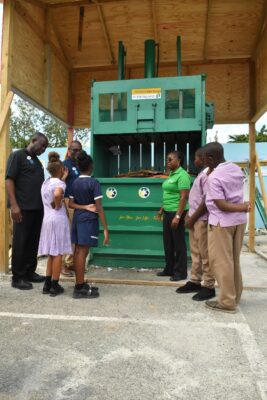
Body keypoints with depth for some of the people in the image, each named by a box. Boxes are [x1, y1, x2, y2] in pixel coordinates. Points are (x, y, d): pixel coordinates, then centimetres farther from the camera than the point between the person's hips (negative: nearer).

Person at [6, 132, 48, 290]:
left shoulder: (37, 161, 20)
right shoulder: (17, 156, -1)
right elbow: (9, 180, -9)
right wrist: (14, 205, -17)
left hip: (38, 208, 7)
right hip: (23, 208, -7)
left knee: (33, 241, 11)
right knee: (20, 242, -1)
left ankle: (30, 272, 21)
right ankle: (18, 277, 7)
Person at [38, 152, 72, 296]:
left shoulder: (46, 182, 12)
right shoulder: (59, 183, -13)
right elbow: (57, 194, -32)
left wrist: (63, 178, 15)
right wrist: (57, 206, -16)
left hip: (47, 219, 7)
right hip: (58, 220, -7)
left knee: (52, 253, 14)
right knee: (57, 253, 1)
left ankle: (47, 284, 18)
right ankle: (54, 286, 7)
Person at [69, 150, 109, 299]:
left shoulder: (75, 182, 8)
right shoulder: (94, 183, -11)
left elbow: (71, 204, 6)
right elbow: (99, 208, -16)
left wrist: (84, 207, -3)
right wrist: (105, 229, -15)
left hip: (77, 218, 7)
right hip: (88, 220, -7)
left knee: (78, 251, 10)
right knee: (83, 252, -6)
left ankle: (79, 285, 19)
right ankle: (80, 288, -1)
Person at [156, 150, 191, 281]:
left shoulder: (182, 175, -14)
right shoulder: (172, 174, 14)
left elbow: (184, 197, -20)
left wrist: (177, 216, -24)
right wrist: (162, 210, 21)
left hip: (177, 212, -9)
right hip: (168, 212, 9)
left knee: (178, 242, 1)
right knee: (168, 242, 15)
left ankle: (180, 272, 14)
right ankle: (169, 269, 28)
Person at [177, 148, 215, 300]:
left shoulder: (208, 174, -16)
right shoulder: (202, 174, 15)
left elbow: (207, 200, -21)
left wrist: (192, 218, -15)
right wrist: (190, 215, 14)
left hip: (202, 220, -10)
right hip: (195, 219, 10)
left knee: (205, 254, -1)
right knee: (195, 252, 15)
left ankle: (209, 287, 10)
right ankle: (195, 281, 26)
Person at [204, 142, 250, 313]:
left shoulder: (213, 178, -17)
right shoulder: (237, 169, 6)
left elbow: (221, 205, -19)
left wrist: (243, 207, -11)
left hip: (222, 223, -8)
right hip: (239, 220, 8)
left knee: (221, 262, 2)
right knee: (234, 260, 17)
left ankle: (227, 301, 9)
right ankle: (236, 295, 27)